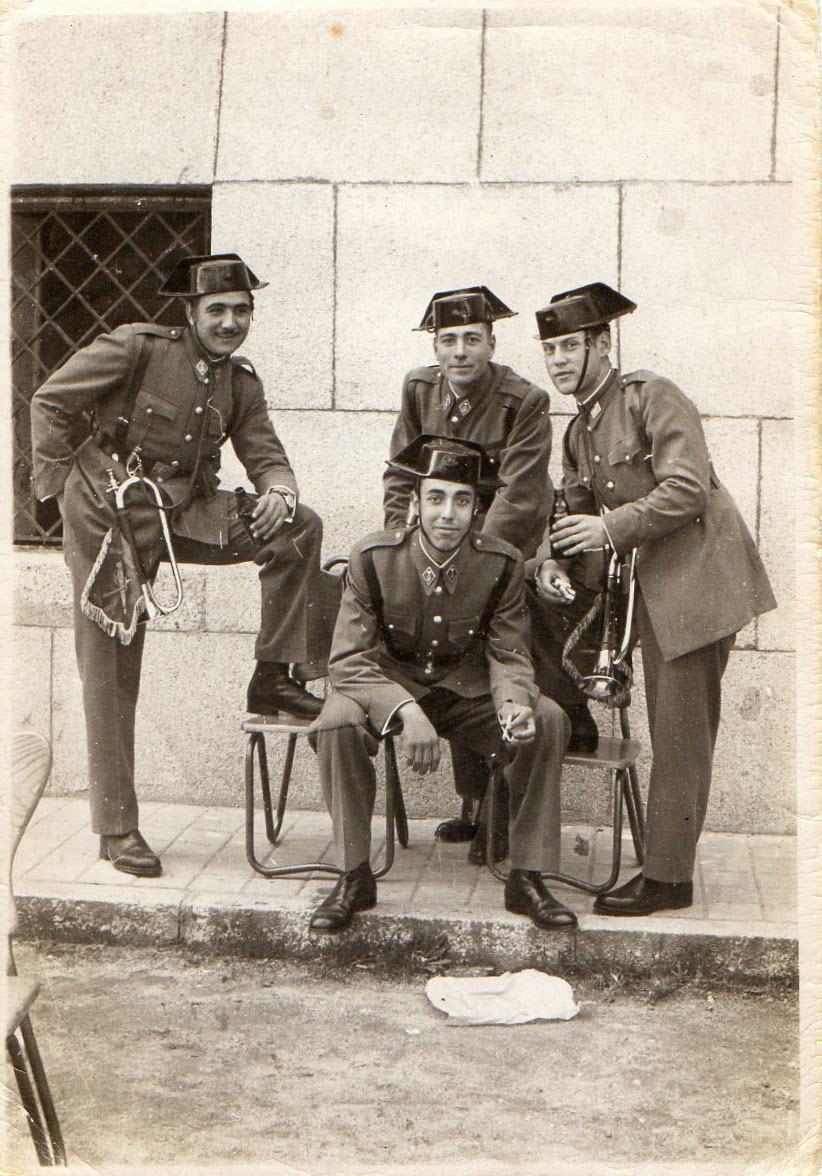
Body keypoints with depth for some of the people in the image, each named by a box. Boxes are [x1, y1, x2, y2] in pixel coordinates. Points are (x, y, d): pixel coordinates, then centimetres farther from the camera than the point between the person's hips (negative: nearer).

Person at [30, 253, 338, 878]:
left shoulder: (241, 383, 8)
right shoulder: (137, 347, -8)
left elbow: (265, 454, 6)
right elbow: (50, 402, -4)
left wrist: (279, 490, -17)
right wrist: (61, 482, -5)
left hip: (185, 511, 5)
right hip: (111, 518, -5)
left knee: (299, 527, -13)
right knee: (112, 673, -2)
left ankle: (273, 676, -5)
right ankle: (116, 828, 8)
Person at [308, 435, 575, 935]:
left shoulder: (503, 563, -12)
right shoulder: (374, 558, -16)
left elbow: (509, 657, -6)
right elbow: (349, 659, -18)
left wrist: (514, 704, -31)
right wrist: (406, 711, -36)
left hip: (467, 690, 2)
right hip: (389, 687, -1)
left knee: (548, 721, -23)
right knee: (338, 722, -33)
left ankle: (527, 878, -11)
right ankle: (355, 877, -16)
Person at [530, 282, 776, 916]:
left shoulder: (653, 396, -12)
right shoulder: (579, 431, 14)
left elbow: (687, 489, -20)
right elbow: (578, 508, 18)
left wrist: (611, 528, -20)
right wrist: (552, 562, -1)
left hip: (701, 572, -9)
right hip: (656, 580, 9)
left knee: (682, 732, -6)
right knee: (669, 730, 12)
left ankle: (667, 877, -1)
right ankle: (667, 864, 19)